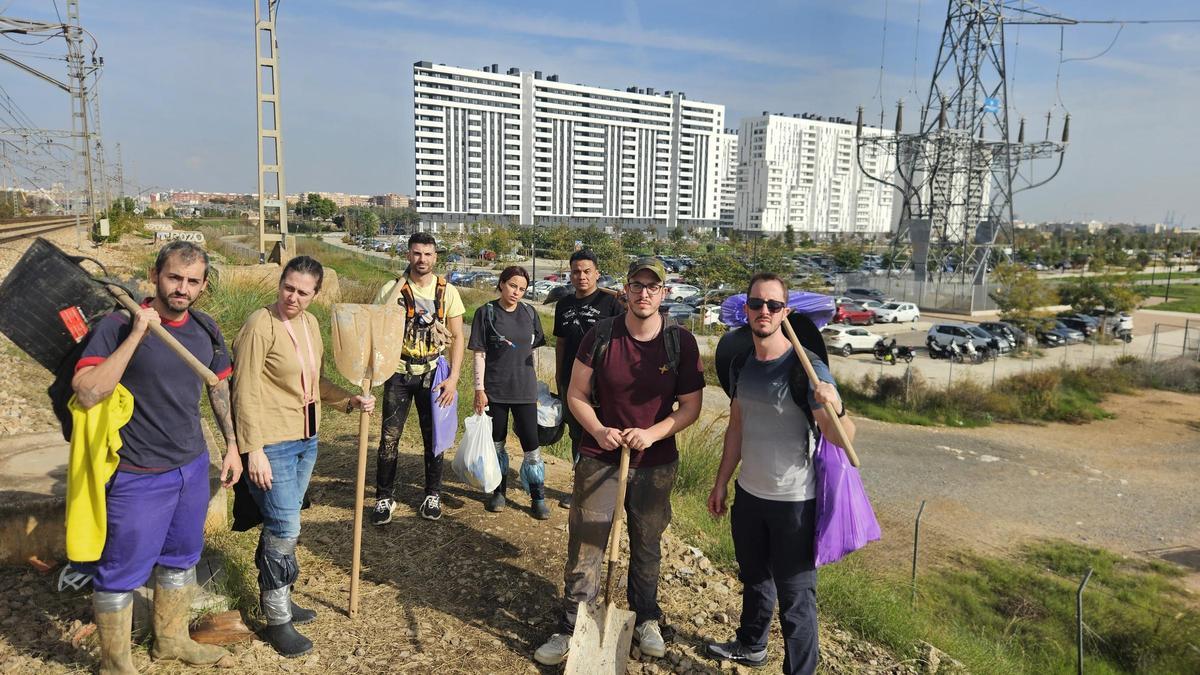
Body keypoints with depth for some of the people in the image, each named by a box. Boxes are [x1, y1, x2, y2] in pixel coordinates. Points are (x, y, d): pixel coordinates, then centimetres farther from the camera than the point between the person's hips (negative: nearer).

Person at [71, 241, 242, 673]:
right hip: (138, 475, -6)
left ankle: (172, 640, 41)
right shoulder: (118, 325, -17)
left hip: (193, 466, 6)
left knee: (180, 559, 21)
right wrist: (137, 334, -30)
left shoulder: (206, 329, 0)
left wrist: (232, 444, 13)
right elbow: (87, 394, -28)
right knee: (121, 572, 8)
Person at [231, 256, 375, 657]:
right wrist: (254, 450, -19)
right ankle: (277, 620, 14)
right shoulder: (260, 325, -15)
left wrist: (349, 401, 3)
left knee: (282, 524, 18)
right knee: (285, 528, -1)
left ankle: (276, 597, 33)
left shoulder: (310, 323, 7)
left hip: (306, 440, 7)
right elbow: (246, 393, -17)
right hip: (273, 444, -7)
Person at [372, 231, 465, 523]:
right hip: (398, 373, 0)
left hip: (432, 373, 1)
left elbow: (458, 337, 0)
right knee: (389, 437, 1)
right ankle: (385, 497, 15)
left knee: (433, 436, 9)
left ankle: (433, 494, 24)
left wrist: (453, 378, -7)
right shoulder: (391, 290, -3)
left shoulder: (447, 291, -1)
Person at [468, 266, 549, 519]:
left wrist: (535, 387, 13)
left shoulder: (529, 313, 4)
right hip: (495, 389, -1)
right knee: (496, 443, 11)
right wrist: (479, 389, -9)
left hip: (524, 389, 1)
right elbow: (479, 353, -4)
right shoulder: (486, 313, -4)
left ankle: (538, 497, 12)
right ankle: (498, 492, 27)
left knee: (531, 444, 0)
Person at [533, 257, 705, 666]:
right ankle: (572, 629, 19)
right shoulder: (600, 336, -7)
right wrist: (598, 431, -19)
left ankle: (646, 621, 37)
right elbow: (576, 395, -1)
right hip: (600, 458, 0)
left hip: (655, 464, 1)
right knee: (584, 548, 3)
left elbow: (691, 407, -3)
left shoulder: (681, 343, -7)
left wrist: (653, 433, -19)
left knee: (647, 546, 17)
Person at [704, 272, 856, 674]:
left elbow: (841, 439, -23)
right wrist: (721, 483, 14)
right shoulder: (741, 363, 0)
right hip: (748, 494, 7)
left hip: (794, 502, -7)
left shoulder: (806, 368, -20)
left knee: (795, 596, 5)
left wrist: (834, 409, -45)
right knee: (754, 578, 27)